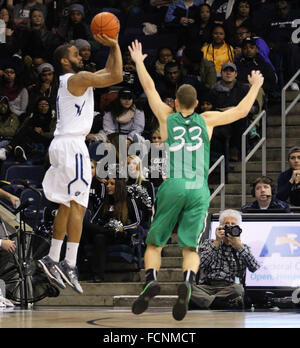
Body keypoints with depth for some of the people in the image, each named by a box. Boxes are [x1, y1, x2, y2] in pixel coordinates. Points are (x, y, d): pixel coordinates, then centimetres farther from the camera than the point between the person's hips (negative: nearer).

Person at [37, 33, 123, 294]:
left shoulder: (72, 81, 21)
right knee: (78, 204, -12)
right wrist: (115, 46, -5)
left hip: (62, 145, 10)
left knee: (67, 205, 15)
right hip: (72, 145, -10)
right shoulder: (78, 78, -9)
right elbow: (116, 76, -15)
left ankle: (52, 259, 17)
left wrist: (113, 48, 24)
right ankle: (70, 264, -17)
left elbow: (108, 73, 31)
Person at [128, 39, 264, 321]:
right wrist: (255, 87, 36)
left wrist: (138, 62, 39)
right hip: (199, 190, 1)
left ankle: (151, 280, -15)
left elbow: (149, 87, 25)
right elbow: (241, 111, 21)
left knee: (154, 243, 10)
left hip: (173, 187, -1)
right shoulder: (206, 120, 13)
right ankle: (187, 283, -27)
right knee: (190, 247, 2)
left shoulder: (167, 117, 12)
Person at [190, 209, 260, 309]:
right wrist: (216, 243, -1)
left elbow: (254, 268, -1)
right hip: (207, 286, 0)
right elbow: (200, 264, 1)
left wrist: (239, 245, -6)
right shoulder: (208, 243, 22)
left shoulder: (243, 248, 21)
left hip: (228, 288, 0)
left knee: (237, 289, -38)